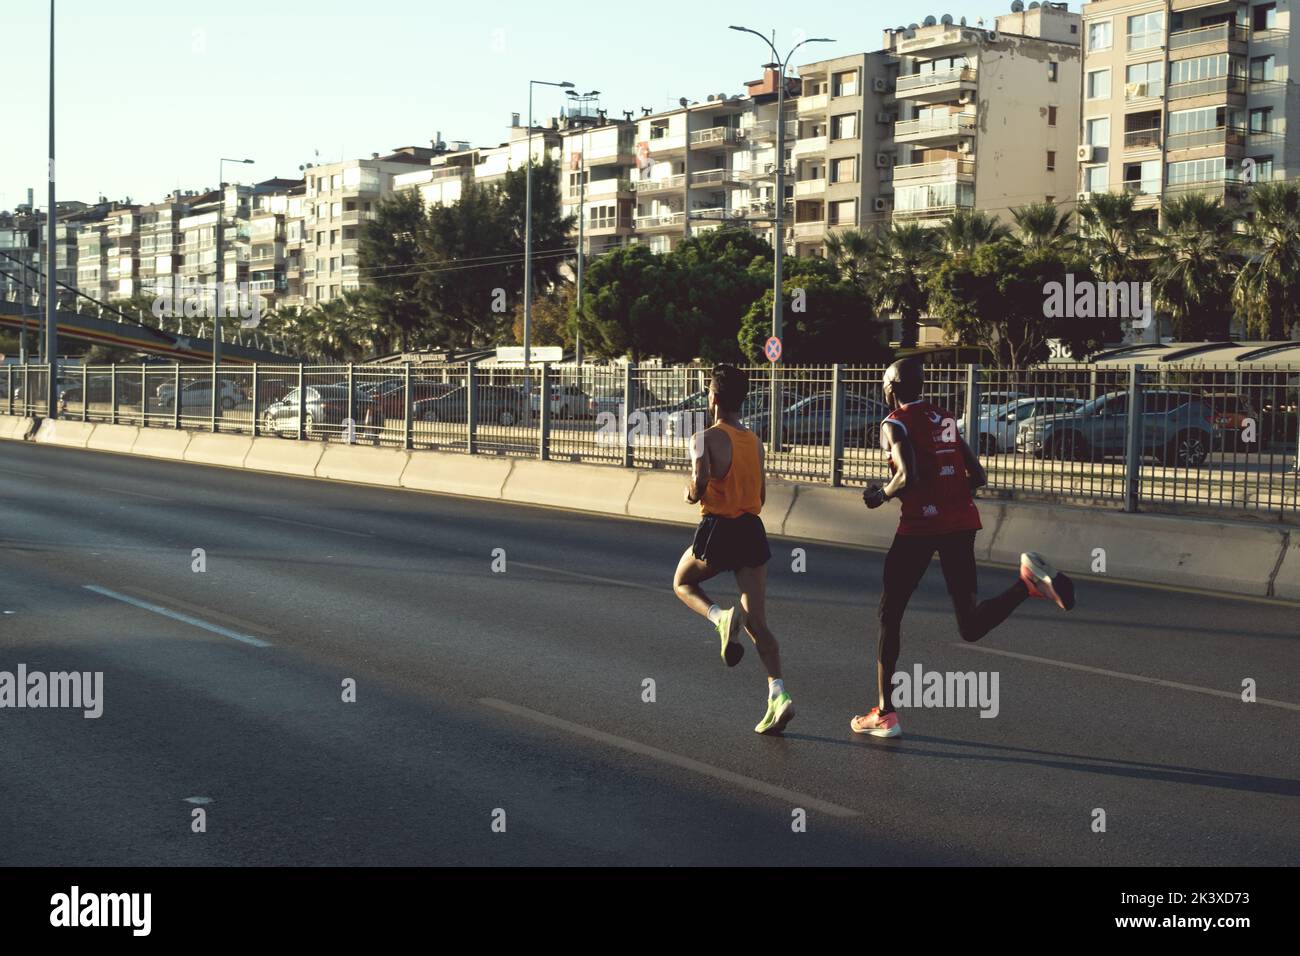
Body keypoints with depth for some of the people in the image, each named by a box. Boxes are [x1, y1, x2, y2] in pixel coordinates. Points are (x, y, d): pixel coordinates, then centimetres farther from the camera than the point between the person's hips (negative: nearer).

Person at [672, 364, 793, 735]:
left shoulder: (707, 438, -8)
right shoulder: (755, 441, 11)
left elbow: (700, 483, -20)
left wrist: (692, 494, 2)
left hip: (717, 529, -5)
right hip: (753, 529, 5)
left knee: (683, 583, 24)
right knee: (757, 622, 6)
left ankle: (721, 617, -7)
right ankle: (778, 695, -9)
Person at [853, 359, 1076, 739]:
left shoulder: (896, 424, -5)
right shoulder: (946, 420, 17)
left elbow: (908, 476, -20)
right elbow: (978, 477, 17)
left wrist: (883, 493, -1)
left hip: (921, 524, -6)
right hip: (962, 520, 6)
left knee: (890, 614, 9)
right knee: (971, 626, 6)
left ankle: (884, 714, 9)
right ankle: (1029, 580, -20)